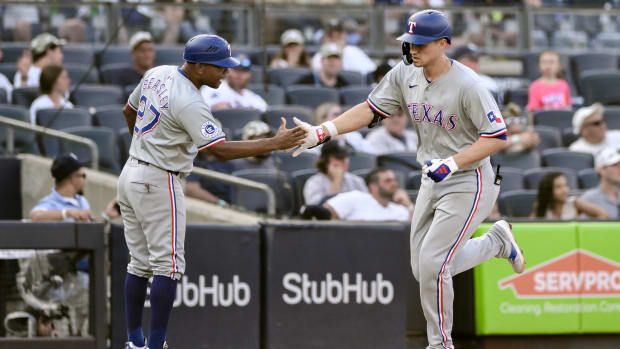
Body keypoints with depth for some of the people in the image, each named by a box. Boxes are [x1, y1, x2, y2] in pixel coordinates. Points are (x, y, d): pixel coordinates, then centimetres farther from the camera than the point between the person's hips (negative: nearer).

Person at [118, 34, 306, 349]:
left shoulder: (157, 74, 6)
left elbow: (129, 111, 22)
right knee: (167, 265, -5)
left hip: (130, 176, 9)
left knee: (140, 264, 13)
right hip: (158, 182, -9)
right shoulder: (189, 103, -22)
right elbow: (221, 151, -26)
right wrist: (275, 143, -25)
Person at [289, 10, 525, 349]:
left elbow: (498, 137, -22)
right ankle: (496, 241, 33)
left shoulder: (468, 85, -23)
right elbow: (370, 110, 1)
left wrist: (451, 163, -31)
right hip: (433, 182, 8)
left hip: (470, 184, -8)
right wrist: (321, 132, -11)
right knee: (424, 269, 11)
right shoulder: (405, 74, -2)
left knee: (432, 264, -14)